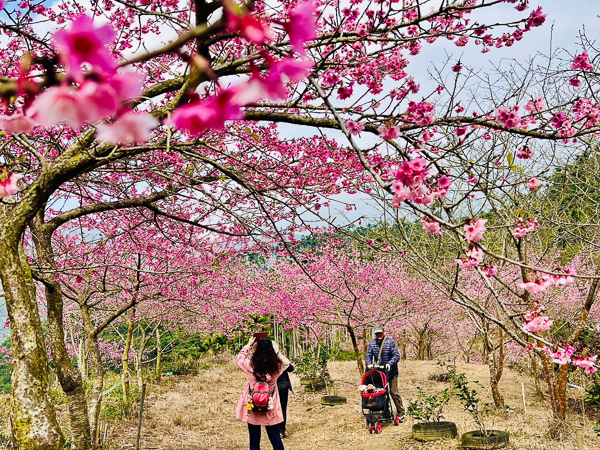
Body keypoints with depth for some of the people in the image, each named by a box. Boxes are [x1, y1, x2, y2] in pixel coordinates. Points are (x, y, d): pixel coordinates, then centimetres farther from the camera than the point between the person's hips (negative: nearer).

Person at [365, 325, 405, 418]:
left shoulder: (390, 342, -8)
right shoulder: (372, 342, 5)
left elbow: (396, 355, -12)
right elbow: (369, 355, 8)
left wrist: (390, 363, -27)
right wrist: (369, 363, -11)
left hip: (391, 372, -4)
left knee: (393, 392, -4)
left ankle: (401, 412, 9)